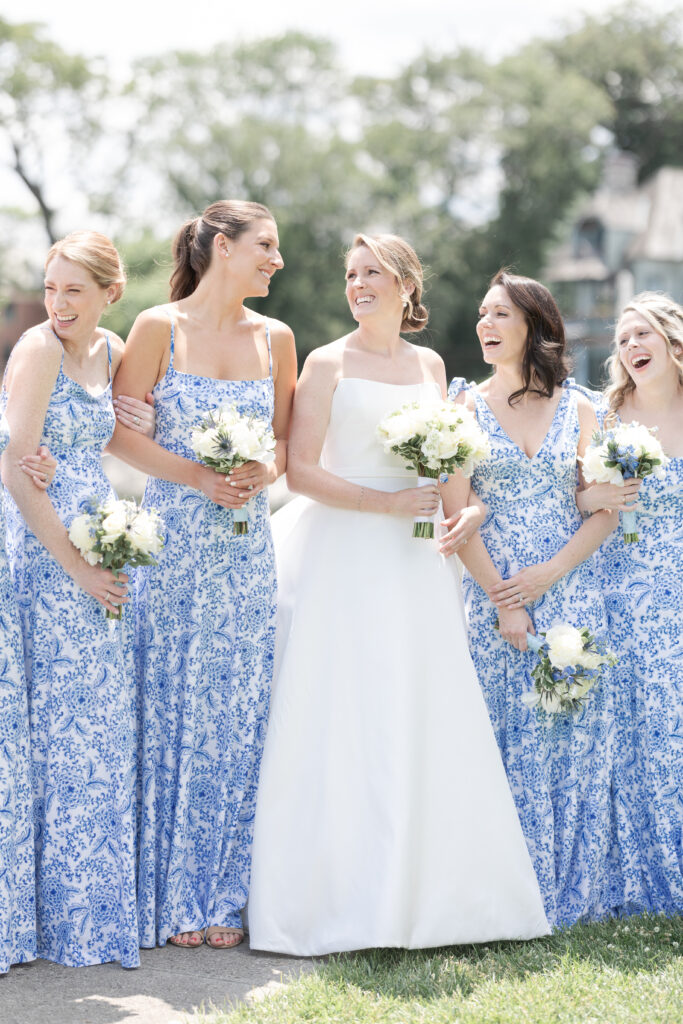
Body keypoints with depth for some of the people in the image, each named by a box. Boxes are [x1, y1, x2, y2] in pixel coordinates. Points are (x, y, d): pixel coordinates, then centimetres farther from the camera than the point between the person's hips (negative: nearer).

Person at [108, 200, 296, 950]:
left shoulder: (276, 339, 10)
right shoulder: (159, 327, -2)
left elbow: (285, 441, 15)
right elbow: (121, 432, -4)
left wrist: (260, 474, -6)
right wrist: (198, 476, -14)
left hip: (246, 544, 4)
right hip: (172, 541, -4)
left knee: (235, 715, 3)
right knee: (170, 706, -1)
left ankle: (221, 896, 13)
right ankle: (170, 899, 10)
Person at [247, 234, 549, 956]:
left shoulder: (430, 365, 14)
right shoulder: (327, 363, 0)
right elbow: (300, 470, -7)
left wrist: (460, 512, 2)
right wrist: (387, 503, -14)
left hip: (413, 559, 5)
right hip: (343, 553, -4)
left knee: (422, 719, 3)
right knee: (340, 717, -6)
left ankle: (424, 892, 11)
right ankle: (337, 895, -1)